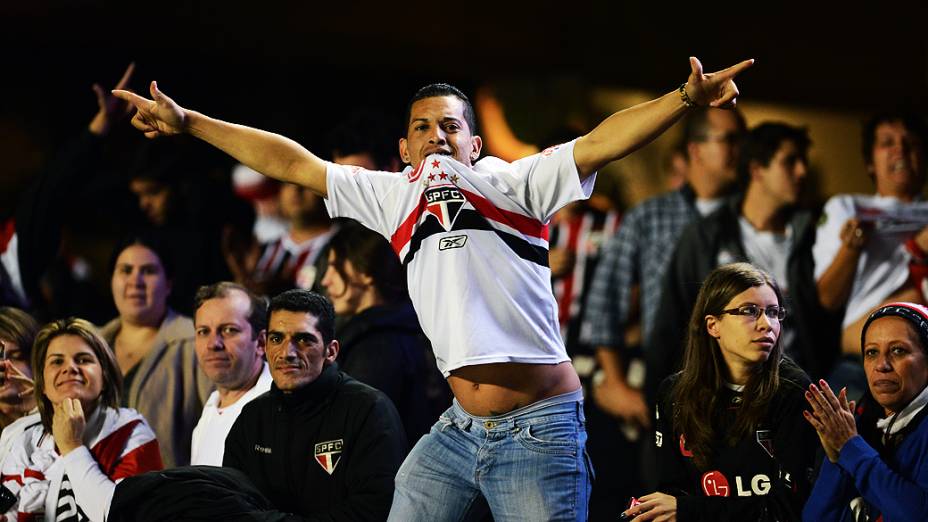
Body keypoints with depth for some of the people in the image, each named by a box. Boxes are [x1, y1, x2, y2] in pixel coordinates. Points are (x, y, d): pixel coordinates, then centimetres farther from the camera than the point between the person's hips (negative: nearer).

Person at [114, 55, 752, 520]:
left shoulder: (513, 184, 4)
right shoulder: (395, 197, 16)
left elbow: (599, 144, -8)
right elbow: (292, 162, 18)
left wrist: (683, 99, -24)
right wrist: (187, 122, 18)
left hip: (539, 427, -5)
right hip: (459, 428, 5)